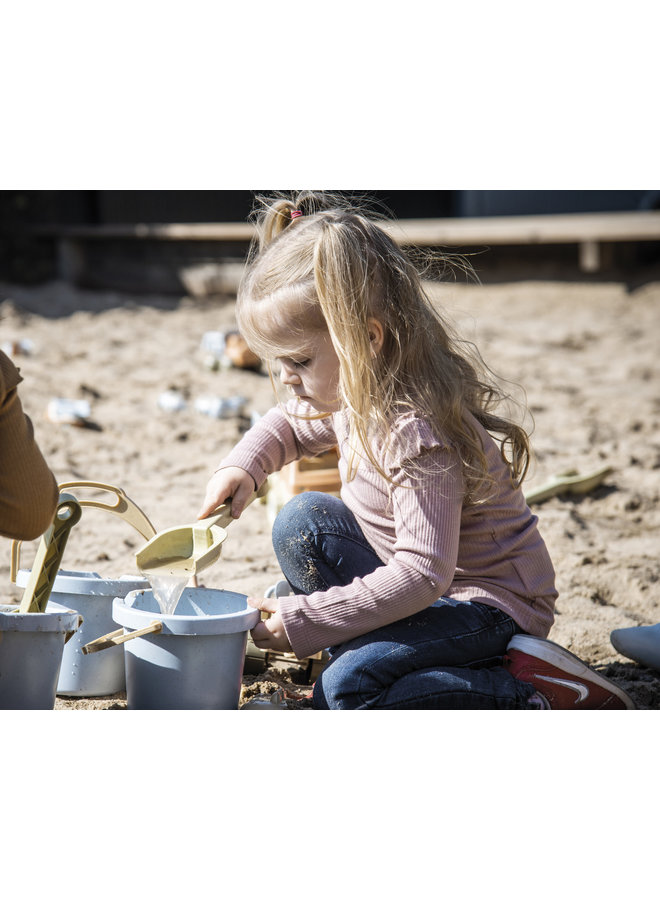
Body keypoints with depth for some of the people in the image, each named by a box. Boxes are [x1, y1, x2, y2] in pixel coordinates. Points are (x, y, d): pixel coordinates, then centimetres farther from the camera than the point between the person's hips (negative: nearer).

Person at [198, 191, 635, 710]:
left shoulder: (417, 435, -31)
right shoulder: (355, 391, -2)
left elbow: (422, 575, -33)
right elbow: (289, 424, 22)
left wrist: (303, 622, -29)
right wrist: (243, 467, 0)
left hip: (493, 602, -9)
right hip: (419, 579, 9)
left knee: (347, 688, -25)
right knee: (303, 521, 1)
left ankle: (531, 692, -15)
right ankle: (370, 643, 1)